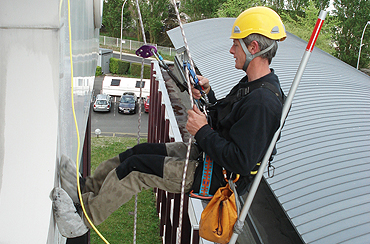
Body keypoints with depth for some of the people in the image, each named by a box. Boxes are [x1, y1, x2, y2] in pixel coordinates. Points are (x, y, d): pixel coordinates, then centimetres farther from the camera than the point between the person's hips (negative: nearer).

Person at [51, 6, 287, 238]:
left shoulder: (262, 102, -28)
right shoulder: (252, 84, 6)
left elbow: (241, 162, -31)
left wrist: (202, 131, -22)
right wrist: (208, 94, 1)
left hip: (218, 178, -10)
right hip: (206, 155, 10)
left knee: (137, 166, -11)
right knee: (141, 151, 8)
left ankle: (85, 218, 5)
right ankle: (88, 188, 22)